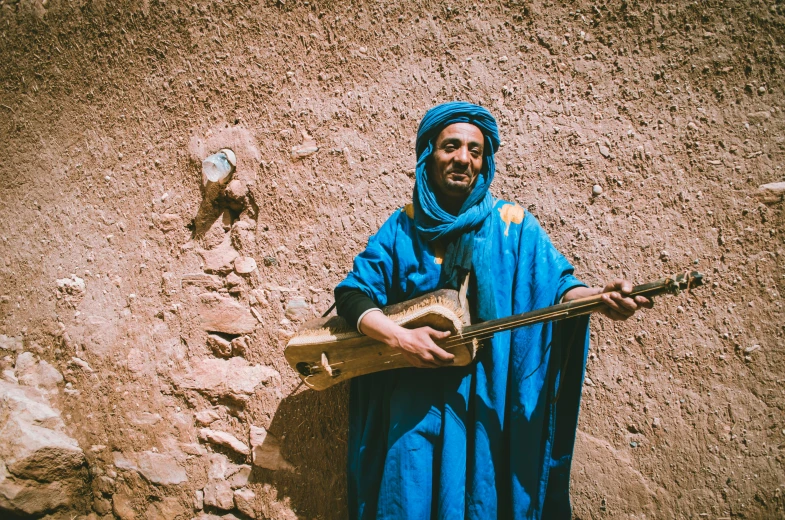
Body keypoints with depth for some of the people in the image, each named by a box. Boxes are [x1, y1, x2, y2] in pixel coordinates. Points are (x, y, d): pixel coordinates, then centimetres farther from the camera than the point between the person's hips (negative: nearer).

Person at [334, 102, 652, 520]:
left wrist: (598, 296, -27)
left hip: (489, 399, 0)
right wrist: (399, 337, -17)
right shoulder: (403, 227, 2)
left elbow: (555, 286, -6)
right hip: (414, 395, 1)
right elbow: (352, 293, -2)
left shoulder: (513, 225, 0)